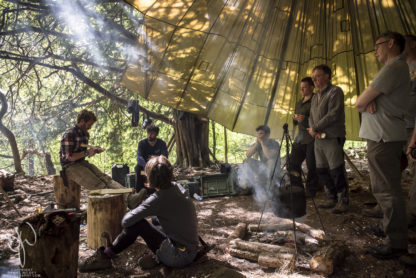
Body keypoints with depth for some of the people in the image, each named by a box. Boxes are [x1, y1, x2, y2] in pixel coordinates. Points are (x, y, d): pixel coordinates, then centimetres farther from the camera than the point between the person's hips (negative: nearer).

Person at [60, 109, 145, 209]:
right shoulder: (69, 134, -12)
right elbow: (69, 157, -16)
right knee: (97, 184, -26)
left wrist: (94, 150, 8)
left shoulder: (85, 134, 16)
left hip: (82, 163, 8)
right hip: (70, 167, -8)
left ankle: (130, 198, -36)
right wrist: (87, 153, -18)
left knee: (105, 178, -17)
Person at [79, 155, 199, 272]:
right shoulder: (177, 187, 1)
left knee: (136, 223, -7)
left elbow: (126, 221, -19)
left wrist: (130, 213, 1)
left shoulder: (158, 199, -20)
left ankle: (104, 256, 3)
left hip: (178, 257, -7)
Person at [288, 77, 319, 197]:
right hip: (300, 139, 8)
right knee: (292, 163, 4)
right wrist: (295, 118, 3)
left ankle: (310, 192, 6)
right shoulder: (298, 104, 22)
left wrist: (306, 119, -19)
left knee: (311, 166, -5)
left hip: (312, 139, -7)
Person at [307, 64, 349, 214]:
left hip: (332, 138, -8)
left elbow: (333, 114, -15)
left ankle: (343, 201, 6)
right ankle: (332, 198, 22)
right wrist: (313, 129, -4)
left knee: (336, 170, -7)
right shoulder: (315, 97, 21)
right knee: (321, 171, 10)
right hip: (318, 139, 8)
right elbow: (311, 117, 17)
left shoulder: (335, 91, -5)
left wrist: (315, 128, -10)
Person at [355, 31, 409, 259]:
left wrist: (365, 102, 5)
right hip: (385, 135, 11)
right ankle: (391, 226, 33)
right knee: (386, 188, 19)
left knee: (387, 190, -7)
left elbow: (359, 104, -17)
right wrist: (369, 101, -7)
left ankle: (396, 243, 0)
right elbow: (362, 102, 15)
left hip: (383, 137, -11)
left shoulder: (393, 68, -14)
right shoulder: (399, 68, 22)